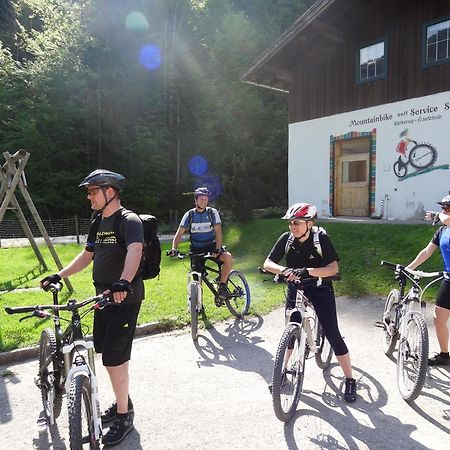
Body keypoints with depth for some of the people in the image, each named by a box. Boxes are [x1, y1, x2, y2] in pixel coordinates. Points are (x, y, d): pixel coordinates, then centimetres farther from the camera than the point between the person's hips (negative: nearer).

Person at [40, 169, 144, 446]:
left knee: (114, 358, -5)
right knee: (107, 353, 17)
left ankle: (124, 416, 14)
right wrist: (58, 276, 14)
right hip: (104, 297, 9)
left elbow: (135, 251, -34)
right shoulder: (99, 223, 13)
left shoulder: (129, 220, -15)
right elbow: (87, 256, 21)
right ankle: (123, 402, 36)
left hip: (125, 298, -9)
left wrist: (124, 282, -51)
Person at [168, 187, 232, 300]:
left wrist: (218, 248, -29)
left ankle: (222, 285, -13)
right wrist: (174, 248, -23)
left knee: (228, 257, -28)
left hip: (211, 246, -1)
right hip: (196, 249, 1)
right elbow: (179, 233, -6)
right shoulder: (189, 215, -2)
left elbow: (218, 231, -14)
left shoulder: (213, 212, -5)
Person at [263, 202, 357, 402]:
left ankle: (350, 380, 12)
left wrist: (307, 271, -43)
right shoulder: (286, 239, -13)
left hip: (320, 289, -2)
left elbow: (333, 268, -28)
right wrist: (284, 270, -37)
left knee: (332, 334, -4)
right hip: (295, 288, 3)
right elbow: (267, 263, -16)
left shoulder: (321, 238, -21)